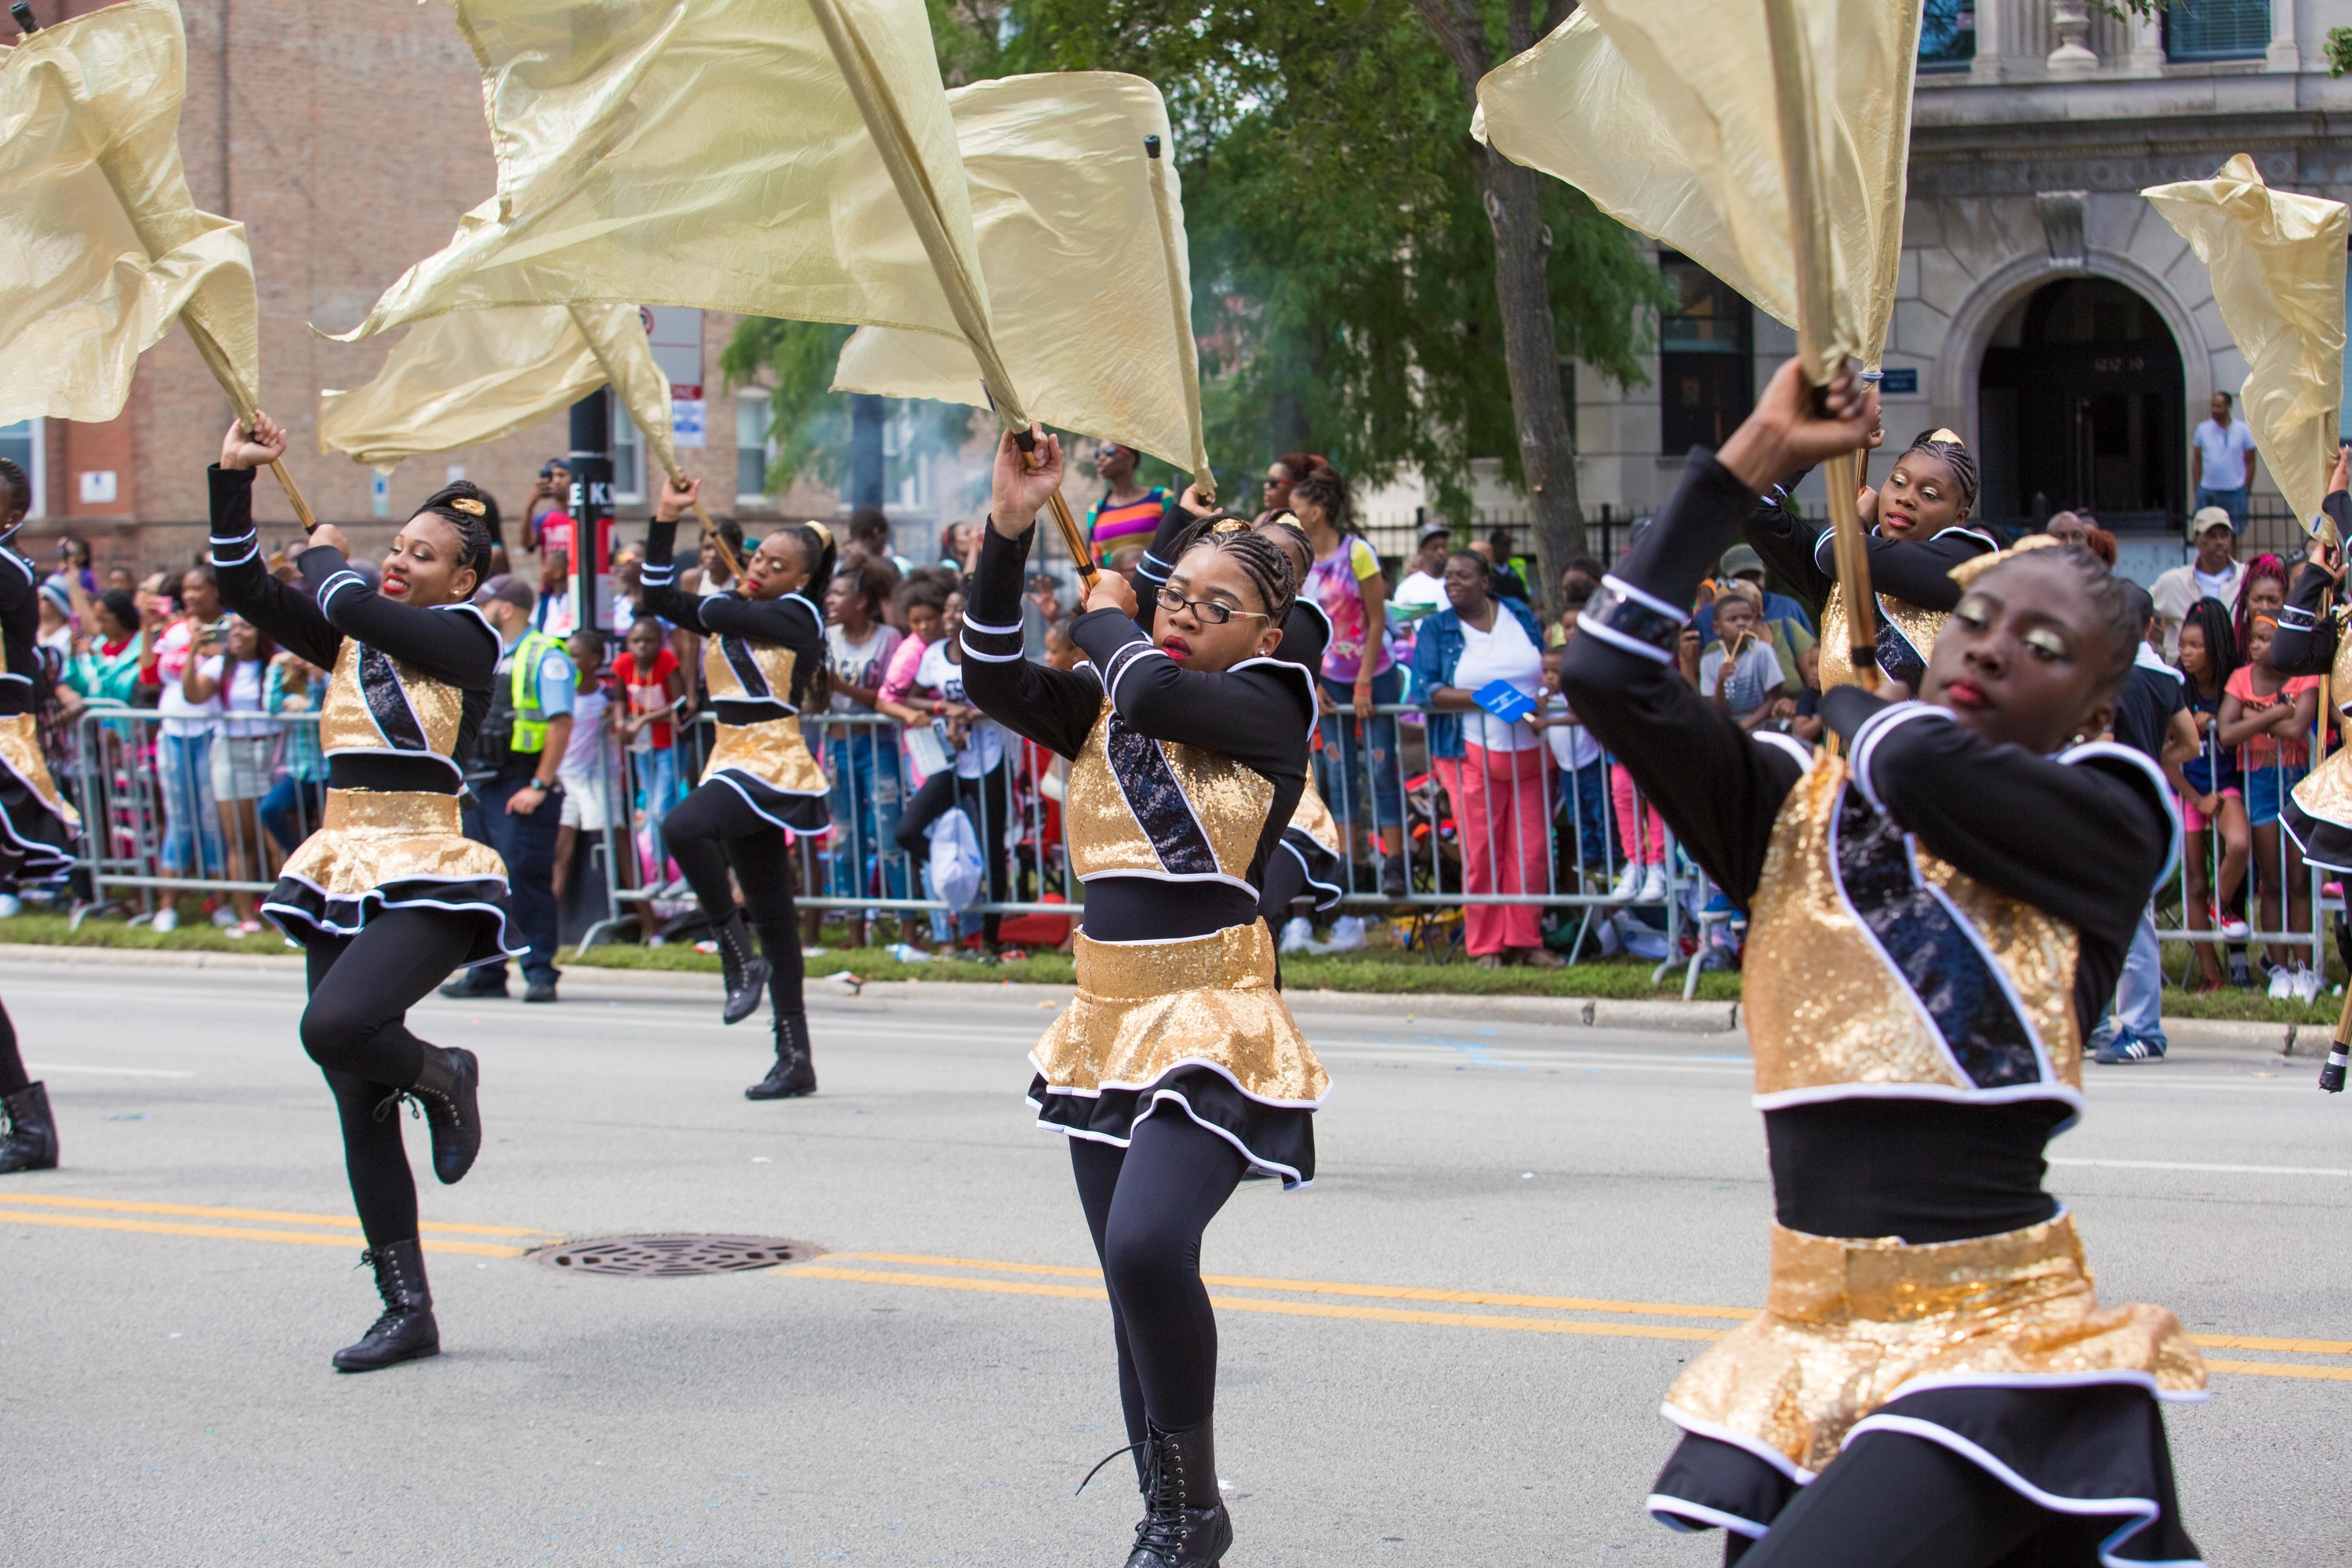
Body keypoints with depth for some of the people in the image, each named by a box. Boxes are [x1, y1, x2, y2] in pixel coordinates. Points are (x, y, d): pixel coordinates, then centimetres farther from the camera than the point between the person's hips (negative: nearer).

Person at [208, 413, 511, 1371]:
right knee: (359, 1110, 5)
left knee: (333, 1028, -31)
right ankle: (408, 1313, 12)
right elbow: (246, 592, 9)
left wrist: (325, 556, 5)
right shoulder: (349, 639, 13)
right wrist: (234, 479, 2)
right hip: (340, 877, 7)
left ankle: (441, 1076, 3)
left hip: (426, 882, -7)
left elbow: (351, 605, -16)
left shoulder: (465, 638, -5)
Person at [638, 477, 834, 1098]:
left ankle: (740, 958, -18)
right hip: (736, 763, 8)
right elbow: (661, 598, 13)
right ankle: (795, 1059, 9)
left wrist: (714, 597, 8)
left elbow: (720, 611, -16)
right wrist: (667, 518, 8)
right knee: (771, 917, 7)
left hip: (775, 766, -8)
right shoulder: (730, 614, 16)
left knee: (685, 827, -33)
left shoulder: (795, 615, -6)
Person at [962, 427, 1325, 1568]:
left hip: (1213, 1022, -6)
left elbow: (1156, 694, -21)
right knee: (1135, 1290, 9)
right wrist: (1010, 528, -14)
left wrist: (1104, 619, 0)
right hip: (1106, 1018, 6)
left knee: (1147, 1244, -26)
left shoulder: (1271, 706, -5)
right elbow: (993, 680, -4)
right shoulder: (1100, 707, 10)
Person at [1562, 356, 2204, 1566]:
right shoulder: (1799, 805, 8)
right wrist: (1751, 457, 2)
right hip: (1810, 1335, 5)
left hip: (1990, 1339, -5)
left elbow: (1917, 762, -23)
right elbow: (1609, 675, -4)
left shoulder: (2107, 821, -4)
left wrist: (1847, 698, 2)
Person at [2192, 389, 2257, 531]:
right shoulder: (2203, 429, 5)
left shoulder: (2243, 430, 1)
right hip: (2207, 491, 1)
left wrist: (2247, 489, -3)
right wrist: (2196, 489, 4)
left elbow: (2250, 462, 2)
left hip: (2234, 492, -1)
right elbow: (2197, 460, 8)